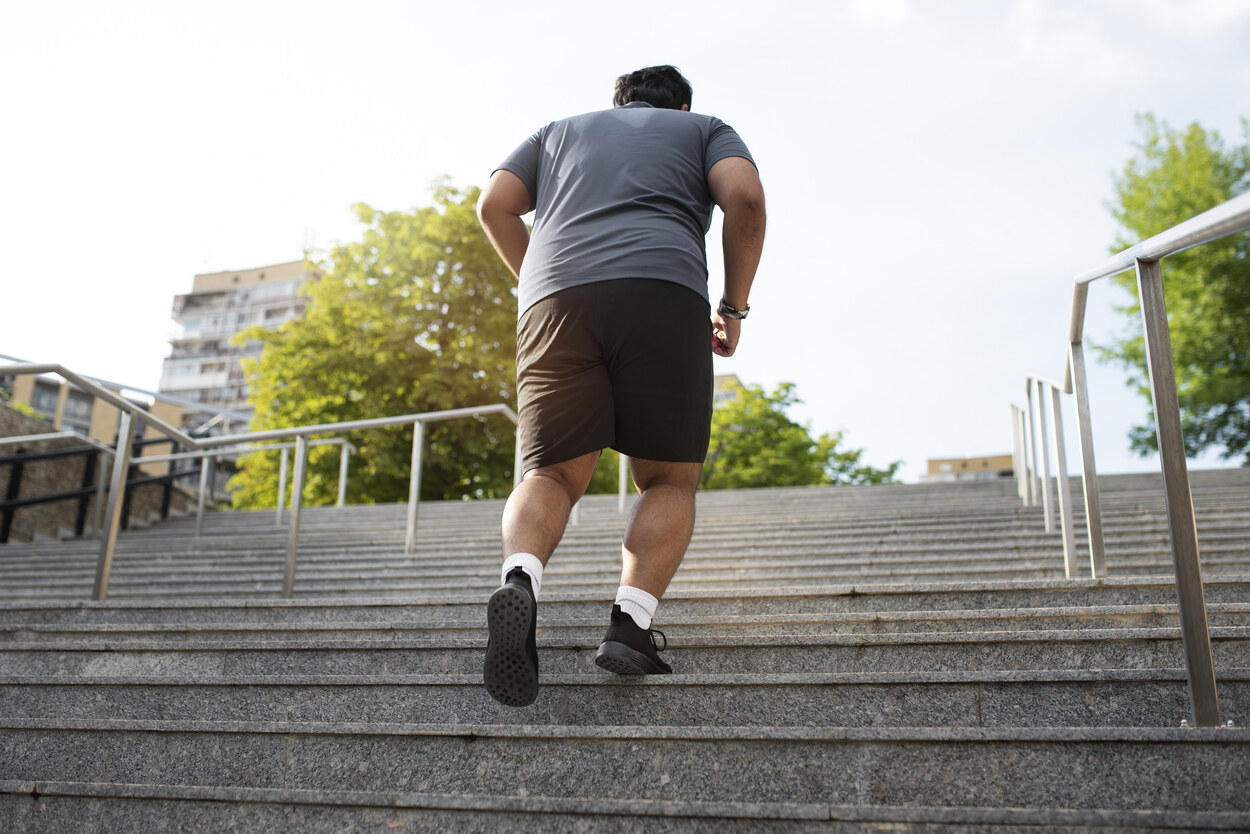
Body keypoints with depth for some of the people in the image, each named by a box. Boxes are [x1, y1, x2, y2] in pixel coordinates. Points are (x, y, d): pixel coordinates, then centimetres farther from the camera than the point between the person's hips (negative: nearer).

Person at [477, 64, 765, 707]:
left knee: (551, 474, 8)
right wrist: (733, 307, 14)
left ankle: (520, 579, -21)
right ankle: (631, 620, -12)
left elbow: (493, 205, 19)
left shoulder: (561, 131, 34)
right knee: (669, 480, 9)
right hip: (664, 292, -2)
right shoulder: (706, 129, 27)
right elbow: (745, 199, 6)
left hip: (555, 298, 2)